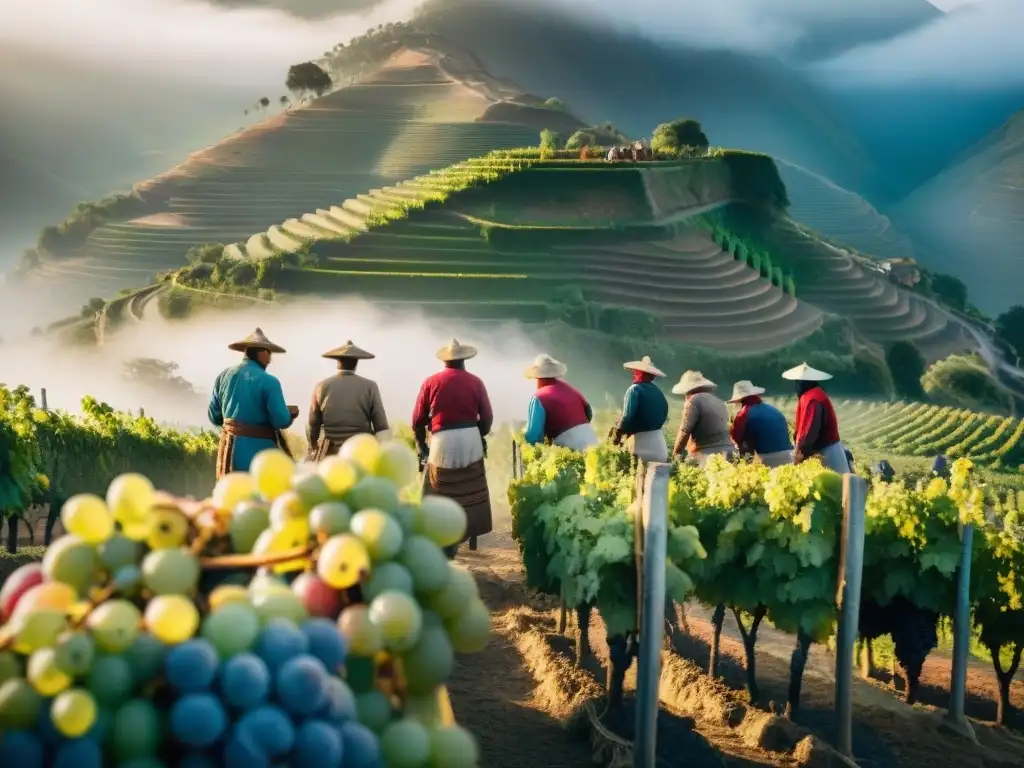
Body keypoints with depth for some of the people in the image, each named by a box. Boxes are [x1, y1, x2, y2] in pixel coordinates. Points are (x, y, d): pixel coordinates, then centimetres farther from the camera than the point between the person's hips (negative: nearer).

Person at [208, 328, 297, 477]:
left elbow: (214, 417, 10)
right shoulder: (268, 382, -12)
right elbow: (281, 421, -13)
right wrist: (290, 414, 8)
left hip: (231, 451, 5)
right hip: (259, 451, -5)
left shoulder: (224, 376, 4)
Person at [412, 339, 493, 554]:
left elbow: (418, 420, 3)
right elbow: (487, 418, 4)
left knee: (439, 498, 5)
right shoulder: (475, 382, 4)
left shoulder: (431, 382, 2)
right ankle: (470, 535, 20)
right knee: (471, 494, 14)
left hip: (442, 442, -1)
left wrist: (421, 445, 17)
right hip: (471, 442, 2)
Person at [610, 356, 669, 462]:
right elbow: (664, 414, 15)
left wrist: (617, 433, -8)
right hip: (658, 440, 7)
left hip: (642, 438, -7)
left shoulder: (635, 390, -10)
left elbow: (628, 415, -17)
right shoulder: (658, 391, 11)